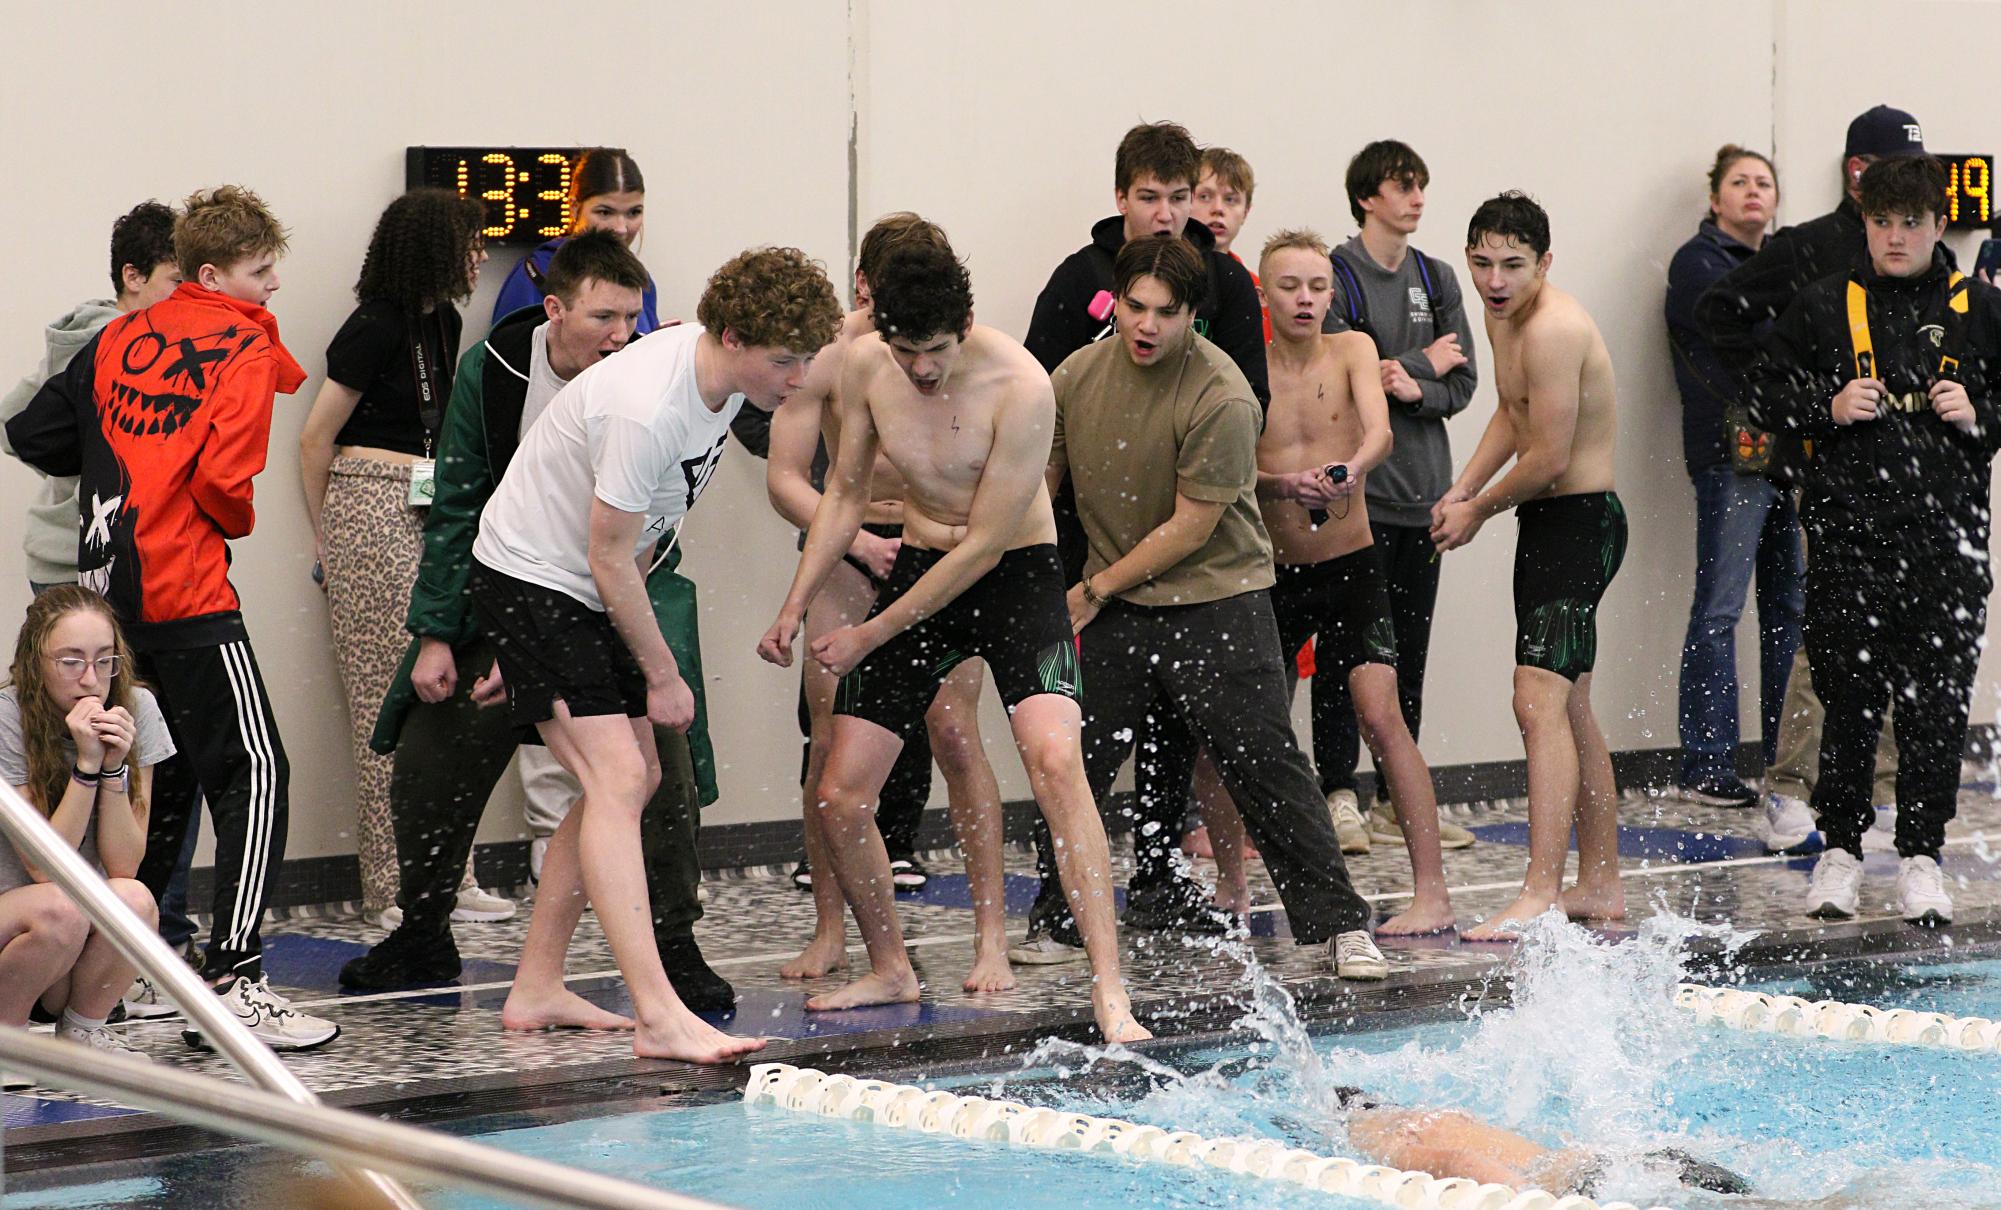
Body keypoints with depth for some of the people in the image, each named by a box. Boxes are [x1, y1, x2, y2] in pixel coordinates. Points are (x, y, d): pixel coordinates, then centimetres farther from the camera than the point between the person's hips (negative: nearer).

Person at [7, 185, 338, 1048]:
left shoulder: (122, 338, 14)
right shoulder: (245, 347, -5)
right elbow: (223, 479, -18)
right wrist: (239, 520, 3)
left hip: (107, 581, 8)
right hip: (186, 591, -8)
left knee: (159, 780, 19)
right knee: (253, 772, -6)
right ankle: (233, 981, -15)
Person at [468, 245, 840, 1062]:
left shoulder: (724, 378, -2)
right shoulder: (650, 409, -31)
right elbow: (607, 557, -23)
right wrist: (662, 674, -13)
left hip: (591, 593, 10)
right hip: (528, 578, -10)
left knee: (634, 777, 10)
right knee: (616, 779, -19)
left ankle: (536, 989, 19)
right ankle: (658, 1017, -26)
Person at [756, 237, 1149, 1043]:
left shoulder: (1019, 386, -25)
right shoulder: (864, 364, -9)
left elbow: (985, 545, -20)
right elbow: (845, 491, 8)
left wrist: (871, 635, -15)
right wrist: (796, 606, 1)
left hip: (1014, 575, -5)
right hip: (918, 566, 5)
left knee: (1054, 758, -27)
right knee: (838, 797, -1)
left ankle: (1108, 993, -27)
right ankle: (890, 970, 22)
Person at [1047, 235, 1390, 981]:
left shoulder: (1222, 398, -18)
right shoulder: (1079, 375, -1)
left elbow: (1191, 528, -16)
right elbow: (1040, 477, 13)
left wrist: (1094, 591, -10)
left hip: (1216, 600, -5)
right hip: (1113, 609, 5)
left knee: (1265, 767, -6)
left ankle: (1340, 925, 1)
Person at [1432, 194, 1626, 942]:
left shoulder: (1554, 329, -22)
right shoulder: (1504, 316, 9)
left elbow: (1549, 456, -22)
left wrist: (1479, 511, -6)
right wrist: (1460, 492, 9)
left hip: (1579, 521, -11)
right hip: (1548, 523, 11)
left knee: (1540, 703, -19)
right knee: (1570, 710, 17)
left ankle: (1539, 896, -24)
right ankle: (1601, 885, 26)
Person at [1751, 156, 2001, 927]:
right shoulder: (1823, 307, 7)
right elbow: (1767, 399, 11)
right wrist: (1829, 409, -6)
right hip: (1848, 534, 0)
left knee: (1937, 702, 1)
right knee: (1848, 696, 1)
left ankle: (1920, 856, 10)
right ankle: (1840, 848, 13)